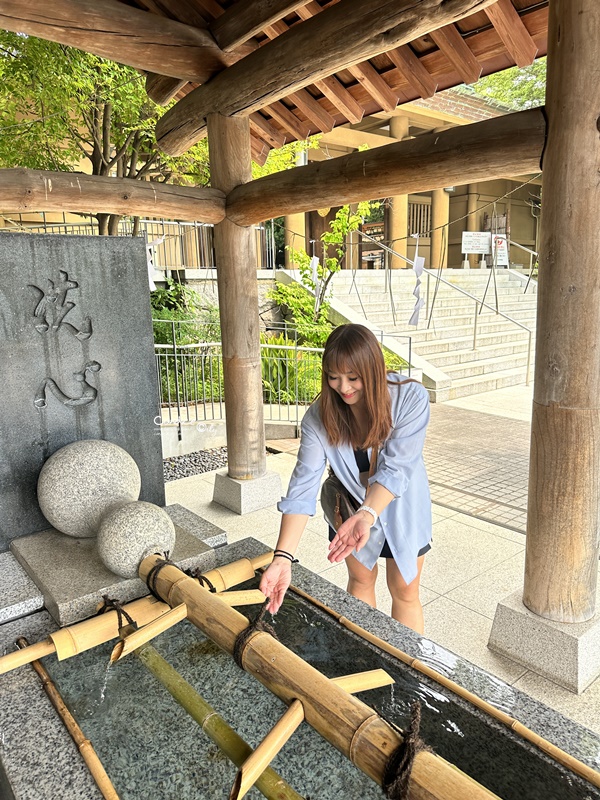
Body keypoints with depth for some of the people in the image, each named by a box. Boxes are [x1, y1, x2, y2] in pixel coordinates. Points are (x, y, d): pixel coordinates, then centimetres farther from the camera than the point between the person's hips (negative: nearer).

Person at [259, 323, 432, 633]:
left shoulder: (411, 398, -30)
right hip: (350, 508, 2)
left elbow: (396, 468, -32)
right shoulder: (319, 415, -25)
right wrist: (282, 557, -40)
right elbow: (303, 486, -30)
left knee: (404, 591, 12)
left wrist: (367, 514, -49)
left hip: (401, 508, -1)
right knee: (361, 580, 22)